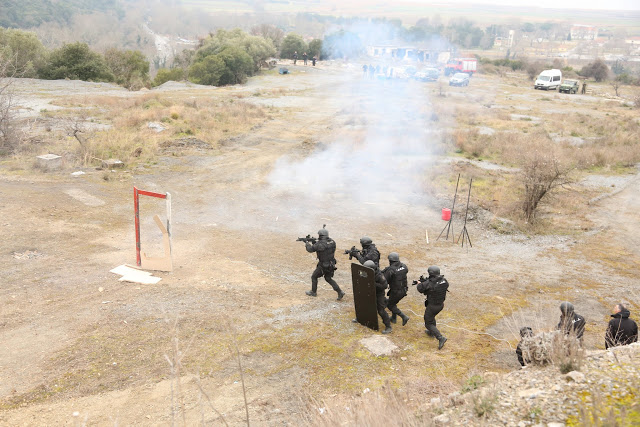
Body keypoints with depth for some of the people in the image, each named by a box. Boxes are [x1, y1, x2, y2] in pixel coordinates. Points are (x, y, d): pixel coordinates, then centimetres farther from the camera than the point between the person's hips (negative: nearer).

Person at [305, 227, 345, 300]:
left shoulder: (320, 244, -23)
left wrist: (307, 244, 10)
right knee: (328, 278, 23)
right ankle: (340, 292, 13)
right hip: (332, 264, 7)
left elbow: (310, 249, -11)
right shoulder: (332, 241, -2)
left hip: (323, 266, -7)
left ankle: (313, 292, 32)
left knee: (314, 277, 17)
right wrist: (313, 244, 14)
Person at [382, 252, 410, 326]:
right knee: (393, 302, 30)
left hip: (396, 292, -7)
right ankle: (394, 318, 39)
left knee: (390, 305, 16)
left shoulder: (390, 269, -25)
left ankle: (404, 317, 4)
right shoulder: (403, 266, -5)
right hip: (404, 290, 7)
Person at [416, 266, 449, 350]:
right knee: (431, 316, 33)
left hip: (432, 306, -7)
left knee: (428, 323, 8)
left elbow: (420, 288, -15)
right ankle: (431, 332, 48)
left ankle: (441, 338, -7)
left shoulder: (429, 283, -28)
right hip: (441, 304, 7)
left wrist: (419, 283, 10)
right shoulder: (444, 280, -9)